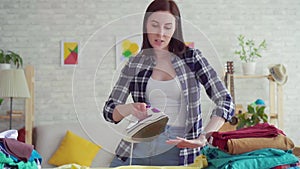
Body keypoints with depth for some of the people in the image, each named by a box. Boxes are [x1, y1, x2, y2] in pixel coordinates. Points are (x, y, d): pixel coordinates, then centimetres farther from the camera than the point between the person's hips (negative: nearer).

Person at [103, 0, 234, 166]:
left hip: (180, 151, -2)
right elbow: (109, 110, 5)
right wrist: (130, 108, -18)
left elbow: (225, 102, -5)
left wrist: (203, 138, -19)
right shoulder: (134, 64, 7)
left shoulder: (192, 58, 1)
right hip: (137, 150, 3)